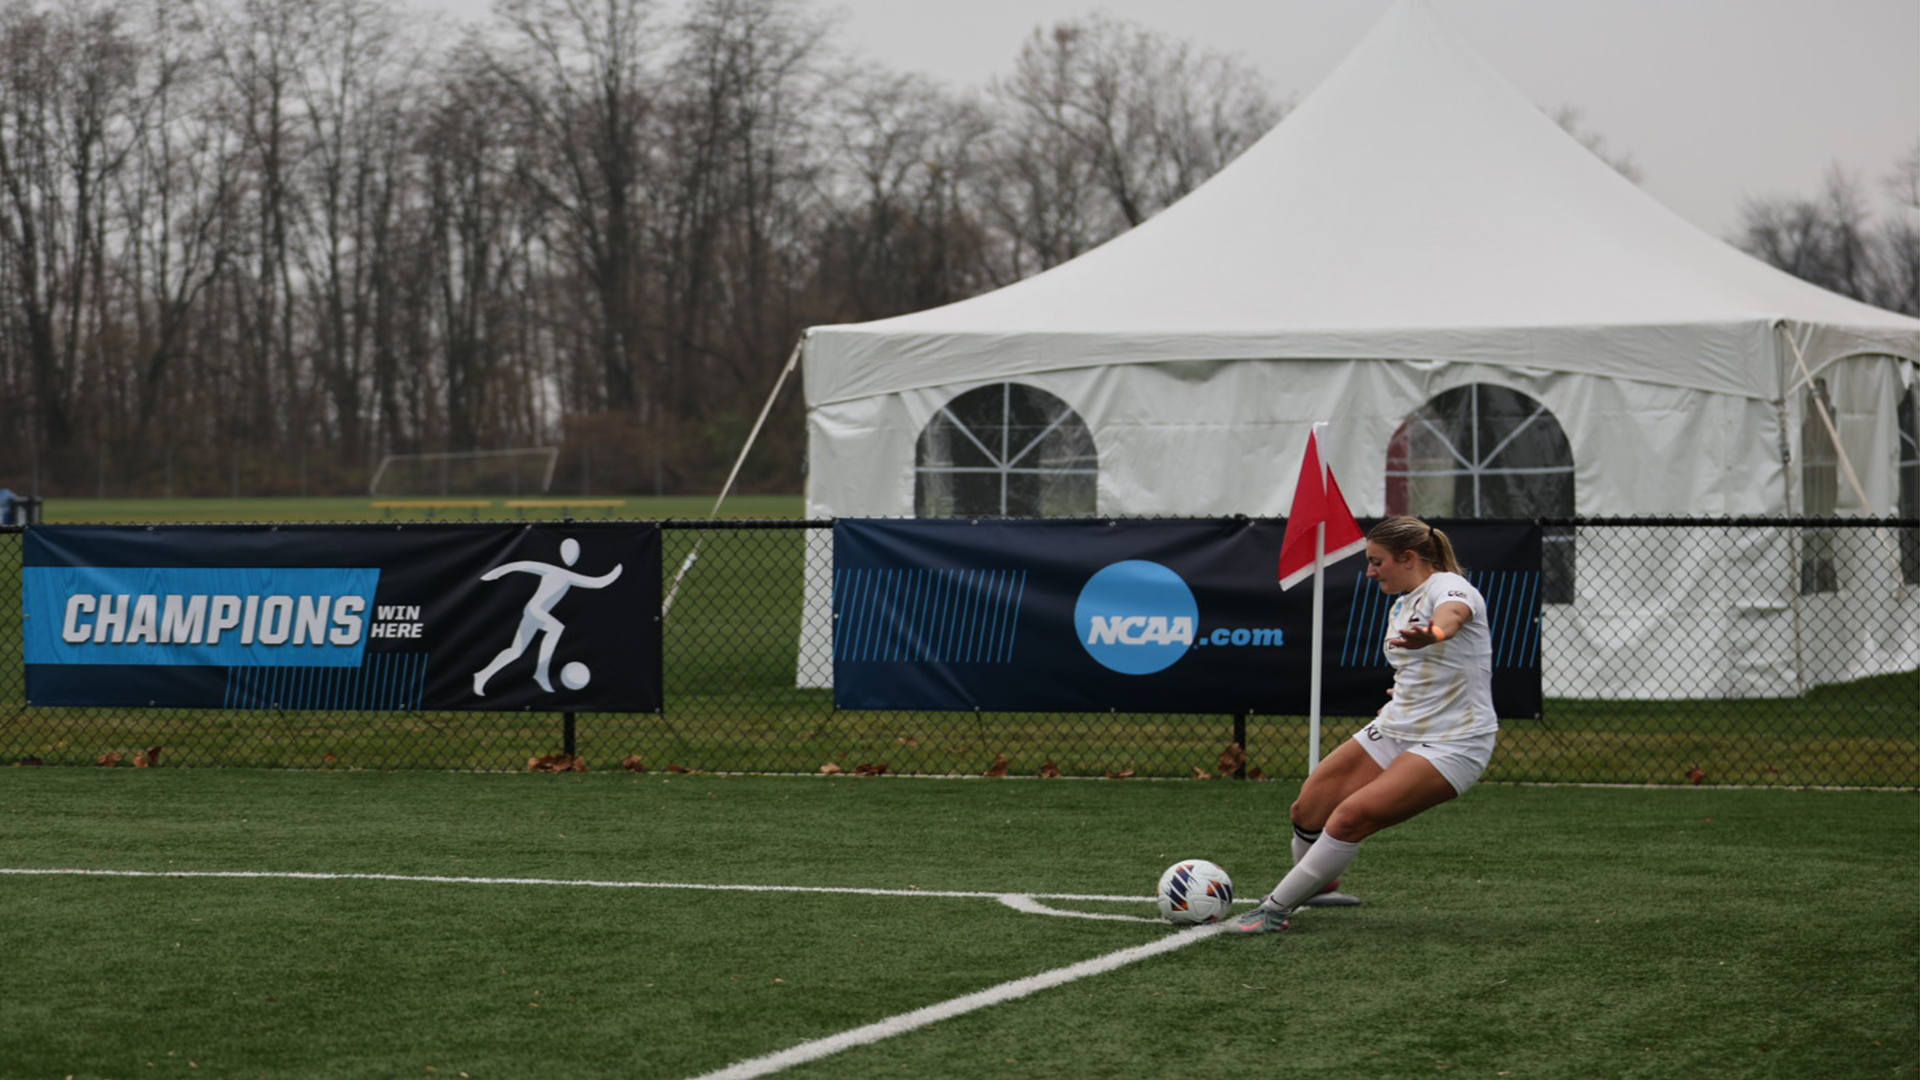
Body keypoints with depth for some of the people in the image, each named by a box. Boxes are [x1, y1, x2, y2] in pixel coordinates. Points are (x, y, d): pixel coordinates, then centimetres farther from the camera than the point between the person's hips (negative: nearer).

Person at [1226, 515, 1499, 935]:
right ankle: (1312, 886, 29)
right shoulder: (1400, 608, 14)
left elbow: (1453, 613, -43)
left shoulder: (1447, 586, -15)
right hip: (1394, 730, 9)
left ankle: (1274, 910, -10)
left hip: (1452, 745, -9)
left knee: (1349, 818, -22)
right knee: (1308, 810, 0)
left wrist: (1434, 632, -64)